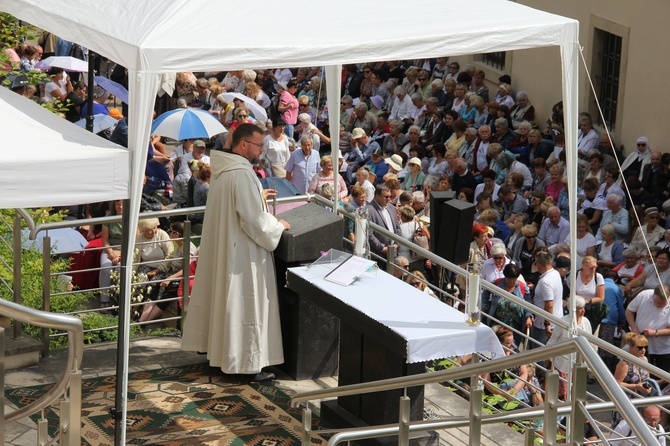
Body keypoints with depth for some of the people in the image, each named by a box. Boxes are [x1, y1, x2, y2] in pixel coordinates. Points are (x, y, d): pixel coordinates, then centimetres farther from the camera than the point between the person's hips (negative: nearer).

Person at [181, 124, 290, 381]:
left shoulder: (222, 169, 6)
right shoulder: (242, 174, -24)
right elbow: (254, 220, -25)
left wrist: (259, 197, 19)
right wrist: (278, 226, -9)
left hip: (220, 247, 10)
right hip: (242, 253, -10)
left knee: (222, 298, 20)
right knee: (245, 303, -2)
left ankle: (216, 348, 31)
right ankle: (249, 362, 5)